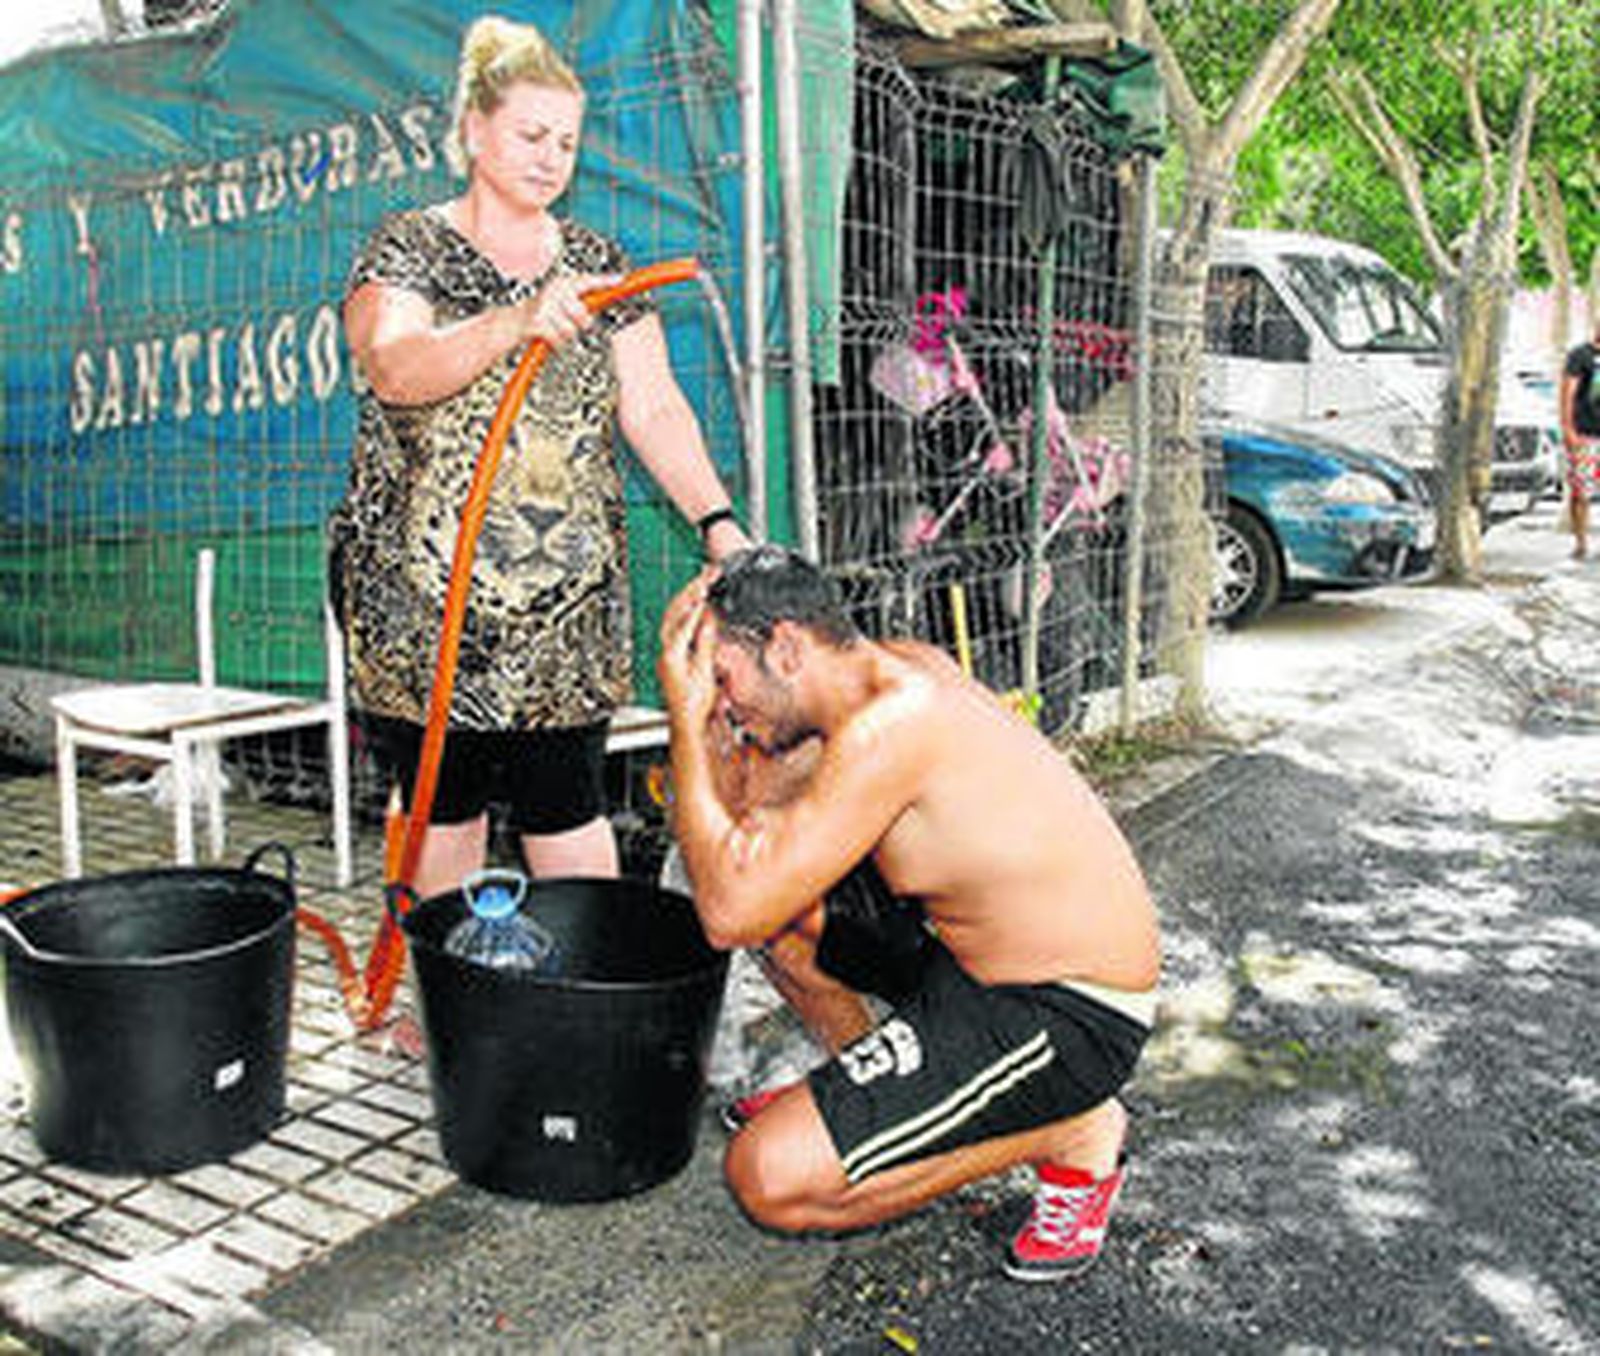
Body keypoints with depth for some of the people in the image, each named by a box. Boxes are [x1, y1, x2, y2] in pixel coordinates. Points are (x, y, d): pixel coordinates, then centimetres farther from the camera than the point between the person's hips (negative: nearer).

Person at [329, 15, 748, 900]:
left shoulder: (596, 264, 11)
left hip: (566, 599, 2)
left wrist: (716, 520, -12)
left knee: (566, 809, 2)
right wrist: (520, 321, -37)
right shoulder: (409, 249, 0)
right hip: (424, 589, -2)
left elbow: (656, 408, 4)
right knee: (443, 806, 6)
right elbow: (396, 368, -20)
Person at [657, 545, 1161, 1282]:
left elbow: (731, 913, -26)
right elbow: (742, 817, 12)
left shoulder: (890, 723, -26)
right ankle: (870, 1081, 23)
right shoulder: (892, 666, 3)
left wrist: (688, 720, -20)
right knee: (777, 891, 8)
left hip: (1070, 1017, -9)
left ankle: (1073, 1133, -1)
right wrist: (704, 710, -3)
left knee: (770, 1177, -17)